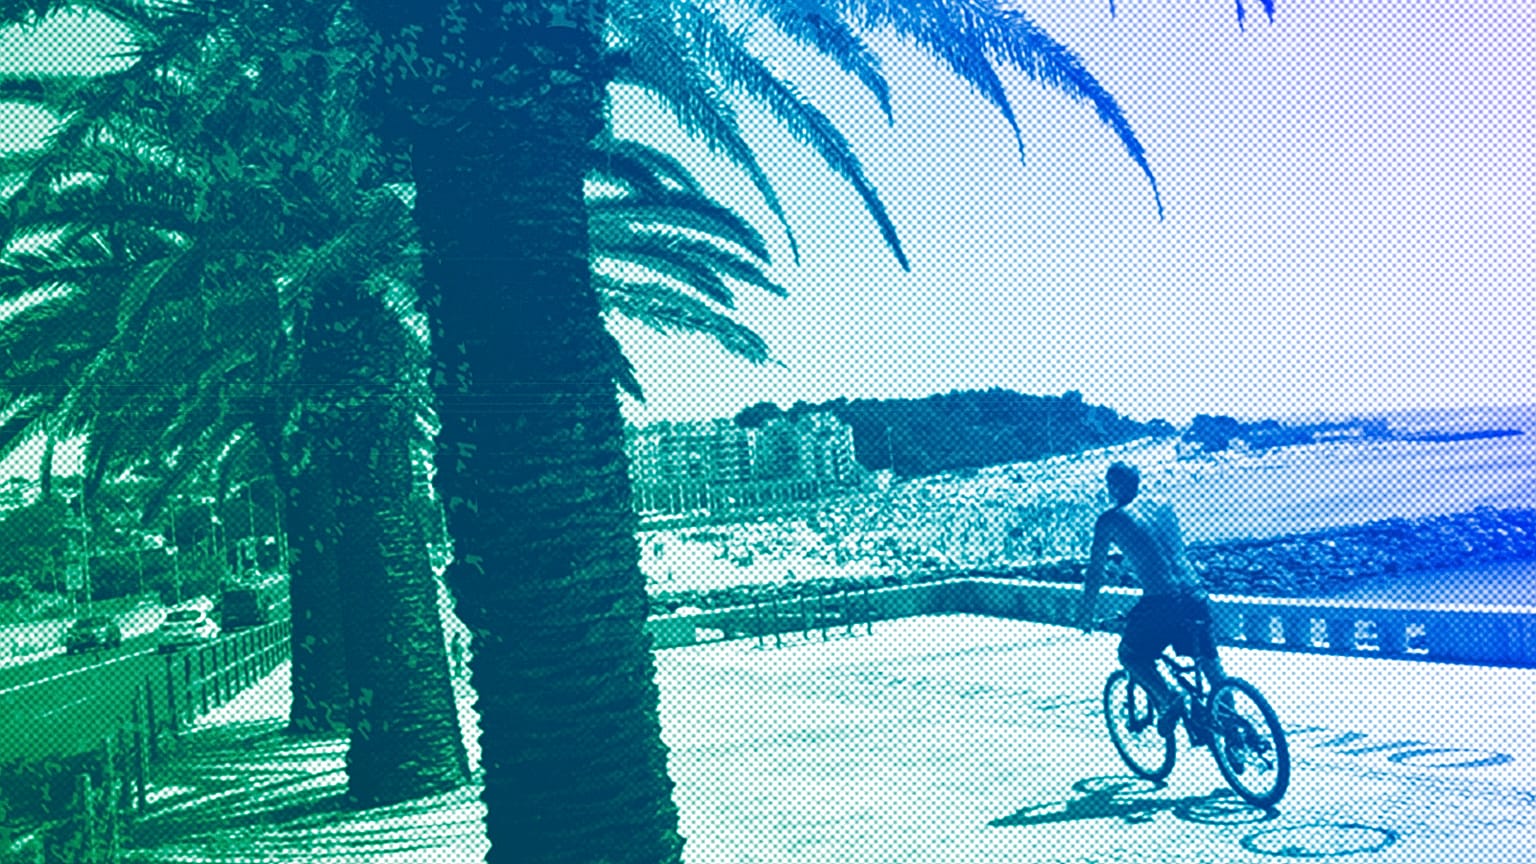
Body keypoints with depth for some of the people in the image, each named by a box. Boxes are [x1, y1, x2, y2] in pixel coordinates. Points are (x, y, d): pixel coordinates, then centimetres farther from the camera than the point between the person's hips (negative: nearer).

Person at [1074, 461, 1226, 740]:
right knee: (1209, 659, 22)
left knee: (1130, 655, 15)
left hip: (1161, 601, -5)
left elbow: (1096, 571, 6)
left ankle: (1168, 696, -6)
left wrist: (1086, 615, 16)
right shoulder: (1162, 505, 19)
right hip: (1194, 593, 5)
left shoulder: (1110, 520, 4)